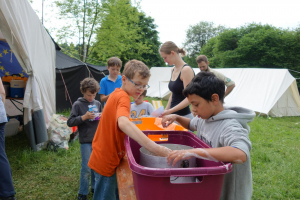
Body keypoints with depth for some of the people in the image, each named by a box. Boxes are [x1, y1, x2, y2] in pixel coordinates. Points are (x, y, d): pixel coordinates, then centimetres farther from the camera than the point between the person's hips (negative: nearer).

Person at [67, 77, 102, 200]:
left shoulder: (98, 104, 7)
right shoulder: (78, 104, -5)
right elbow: (70, 122, -8)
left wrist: (101, 117, -4)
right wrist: (84, 117, -18)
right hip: (86, 141, -4)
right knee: (87, 168, 0)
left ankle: (95, 187, 33)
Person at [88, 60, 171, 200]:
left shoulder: (116, 94, 6)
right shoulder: (123, 98, -23)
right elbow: (123, 123, -44)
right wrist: (152, 146, -53)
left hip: (102, 156, 9)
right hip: (106, 162, -9)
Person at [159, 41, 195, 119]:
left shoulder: (186, 70, -13)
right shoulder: (173, 69, 11)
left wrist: (170, 111, -23)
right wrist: (165, 111, 11)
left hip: (184, 115, -7)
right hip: (173, 115, 7)